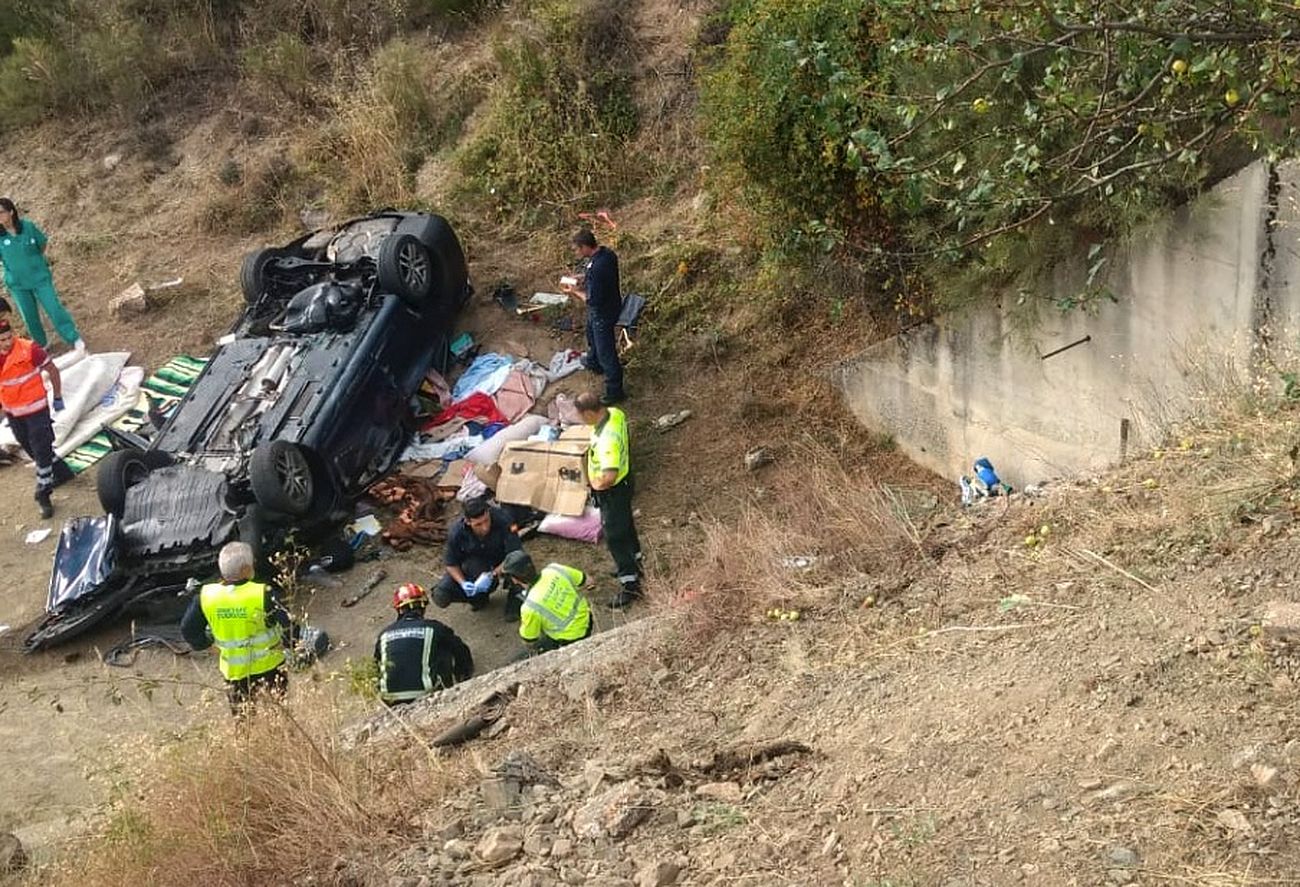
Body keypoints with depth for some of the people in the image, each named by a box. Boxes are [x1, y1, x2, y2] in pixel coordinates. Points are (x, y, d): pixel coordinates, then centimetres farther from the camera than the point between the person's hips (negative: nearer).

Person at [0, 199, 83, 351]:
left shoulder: (28, 226, -14)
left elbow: (42, 245, 2)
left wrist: (33, 261, 7)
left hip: (39, 277, -2)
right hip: (18, 284, 2)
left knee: (54, 309, -1)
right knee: (29, 316, 13)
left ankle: (75, 340, 9)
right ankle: (41, 344, 33)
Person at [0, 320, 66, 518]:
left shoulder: (29, 349, -22)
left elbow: (52, 370, -8)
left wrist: (57, 397, -2)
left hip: (36, 409, -5)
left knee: (41, 451, -1)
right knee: (30, 448, 20)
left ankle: (43, 495, 11)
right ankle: (60, 469, 43)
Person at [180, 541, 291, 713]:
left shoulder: (206, 596, -12)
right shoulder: (263, 594, -24)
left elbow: (188, 630, 0)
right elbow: (286, 626, -17)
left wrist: (208, 642, 16)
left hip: (233, 672, 3)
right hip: (268, 667, -3)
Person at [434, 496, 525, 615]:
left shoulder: (502, 521, -32)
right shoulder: (456, 532, -25)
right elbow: (450, 563, -11)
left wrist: (491, 575, -38)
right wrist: (463, 583, -28)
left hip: (501, 563, -1)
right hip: (472, 563, 1)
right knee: (440, 597, -18)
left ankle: (514, 604, -8)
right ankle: (479, 596, 12)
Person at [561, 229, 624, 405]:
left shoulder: (596, 269, -39)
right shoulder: (607, 252, -11)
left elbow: (593, 301, -31)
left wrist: (575, 292, -15)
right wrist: (584, 278, 0)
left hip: (603, 313, -10)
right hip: (611, 303, 10)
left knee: (606, 351, 7)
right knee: (592, 334, 35)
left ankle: (615, 390, 23)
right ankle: (593, 363, 62)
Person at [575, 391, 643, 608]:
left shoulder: (606, 440, -39)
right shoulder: (615, 413, -11)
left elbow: (609, 476, -46)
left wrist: (597, 483, -22)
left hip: (612, 490, -10)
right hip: (624, 479, 10)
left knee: (614, 536, 4)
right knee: (625, 524, 28)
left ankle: (630, 584, 15)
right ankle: (634, 563, 49)